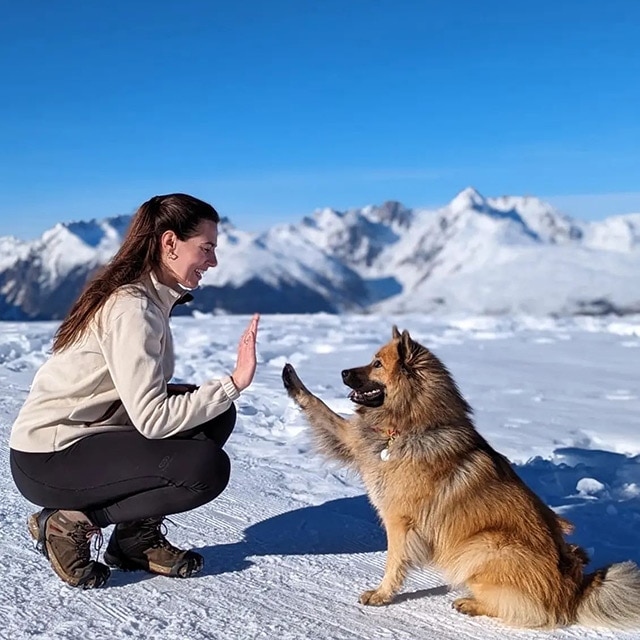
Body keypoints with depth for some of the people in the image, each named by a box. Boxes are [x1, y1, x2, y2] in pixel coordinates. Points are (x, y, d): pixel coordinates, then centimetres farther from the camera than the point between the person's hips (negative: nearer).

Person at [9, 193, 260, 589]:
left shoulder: (152, 296, 6)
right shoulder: (131, 308, -23)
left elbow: (146, 396, 4)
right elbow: (151, 418, -27)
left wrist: (223, 390, -8)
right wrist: (233, 383, -26)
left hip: (86, 436, 9)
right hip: (49, 458, -9)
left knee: (215, 416, 2)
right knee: (206, 467, -22)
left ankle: (137, 534, 6)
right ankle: (69, 523, -5)